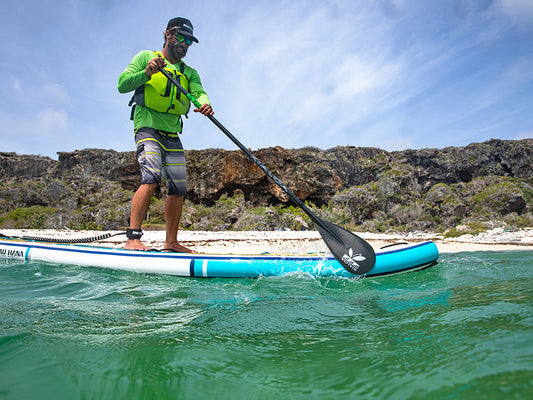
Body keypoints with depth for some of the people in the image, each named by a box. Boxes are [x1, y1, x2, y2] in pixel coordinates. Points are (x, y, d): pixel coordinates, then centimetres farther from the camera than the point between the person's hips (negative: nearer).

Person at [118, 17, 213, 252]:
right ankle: (132, 239, -24)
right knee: (151, 179, -25)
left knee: (179, 188, 0)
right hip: (147, 127, -5)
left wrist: (204, 104, -24)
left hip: (173, 135, 6)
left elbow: (199, 92, -1)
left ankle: (171, 242, 9)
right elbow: (122, 84, -2)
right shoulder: (146, 57, 8)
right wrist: (147, 73, -18)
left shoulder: (189, 72, 20)